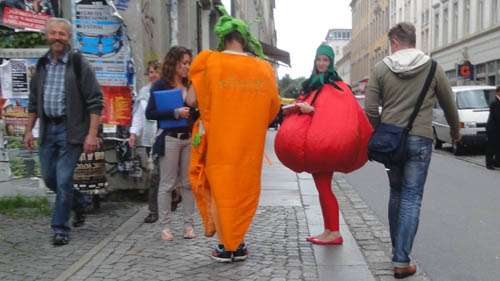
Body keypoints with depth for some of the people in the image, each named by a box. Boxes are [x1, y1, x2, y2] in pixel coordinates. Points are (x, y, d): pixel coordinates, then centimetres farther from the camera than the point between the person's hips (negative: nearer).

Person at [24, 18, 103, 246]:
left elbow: (95, 102, -10)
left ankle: (60, 229, 9)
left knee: (63, 180, -5)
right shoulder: (42, 65, 10)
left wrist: (92, 134, -17)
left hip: (70, 129, -6)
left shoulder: (79, 64, -7)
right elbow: (34, 101, 19)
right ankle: (79, 202, 37)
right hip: (47, 129, 6)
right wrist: (29, 130, 14)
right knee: (49, 178, 12)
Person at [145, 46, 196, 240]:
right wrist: (176, 113, -17)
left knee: (188, 183, 6)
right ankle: (165, 226, 9)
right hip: (169, 138, -5)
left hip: (189, 138, 5)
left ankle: (189, 224, 13)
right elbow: (150, 113, -10)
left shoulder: (190, 85, 13)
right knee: (167, 184, 1)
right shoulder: (160, 85, -3)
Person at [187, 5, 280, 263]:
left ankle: (226, 246, 17)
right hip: (249, 145, 2)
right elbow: (273, 108, 7)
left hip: (218, 143, -2)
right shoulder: (264, 69, -1)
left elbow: (192, 100, -5)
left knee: (220, 188, 12)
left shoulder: (209, 63, -9)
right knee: (244, 189, 15)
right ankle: (237, 244, 22)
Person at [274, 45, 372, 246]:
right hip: (311, 144, 7)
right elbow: (302, 105, 18)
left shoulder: (336, 85, -5)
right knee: (322, 186, 9)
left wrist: (312, 109, -23)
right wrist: (293, 107, -5)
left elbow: (341, 113, -16)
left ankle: (334, 233, 0)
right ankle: (328, 230, 16)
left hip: (325, 143, -7)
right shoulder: (311, 84, 18)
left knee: (324, 186, -6)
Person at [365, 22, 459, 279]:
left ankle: (398, 250, 29)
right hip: (420, 140, -2)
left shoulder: (381, 68, 0)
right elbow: (449, 106, 9)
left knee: (396, 193, 18)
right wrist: (455, 132, 27)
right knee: (411, 198, 0)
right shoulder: (433, 68, 0)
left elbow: (370, 110, -3)